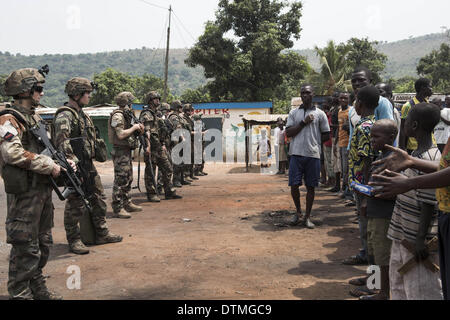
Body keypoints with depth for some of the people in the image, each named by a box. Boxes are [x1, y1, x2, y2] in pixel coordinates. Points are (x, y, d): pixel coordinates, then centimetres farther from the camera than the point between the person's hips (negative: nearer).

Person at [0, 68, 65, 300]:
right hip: (24, 193, -9)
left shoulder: (35, 118, 16)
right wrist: (49, 166, -20)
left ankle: (37, 289, 31)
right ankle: (19, 294, 12)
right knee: (26, 248, -2)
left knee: (43, 244, 17)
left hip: (43, 190, 9)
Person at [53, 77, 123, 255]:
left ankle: (102, 233, 27)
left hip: (89, 165, 9)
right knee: (76, 205, 0)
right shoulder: (64, 116, -14)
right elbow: (62, 142, -27)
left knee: (97, 200, 15)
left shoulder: (82, 114, 16)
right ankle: (74, 240, 12)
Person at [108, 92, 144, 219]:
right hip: (120, 152, -10)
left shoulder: (126, 115, 16)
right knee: (120, 180, -8)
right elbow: (121, 134, -24)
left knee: (128, 179, 16)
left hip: (127, 151, 10)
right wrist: (134, 127, -13)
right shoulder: (117, 116, -15)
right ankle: (117, 209, -3)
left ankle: (127, 204, 26)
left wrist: (139, 128, 2)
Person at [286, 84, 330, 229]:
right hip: (296, 154, 1)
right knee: (294, 185, -2)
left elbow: (326, 135, 10)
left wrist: (313, 141, 2)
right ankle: (298, 212, 22)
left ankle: (307, 217, 16)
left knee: (310, 186, 4)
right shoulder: (294, 113, 10)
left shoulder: (320, 114, 7)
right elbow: (288, 133, 0)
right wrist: (303, 122, -8)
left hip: (313, 154, 0)